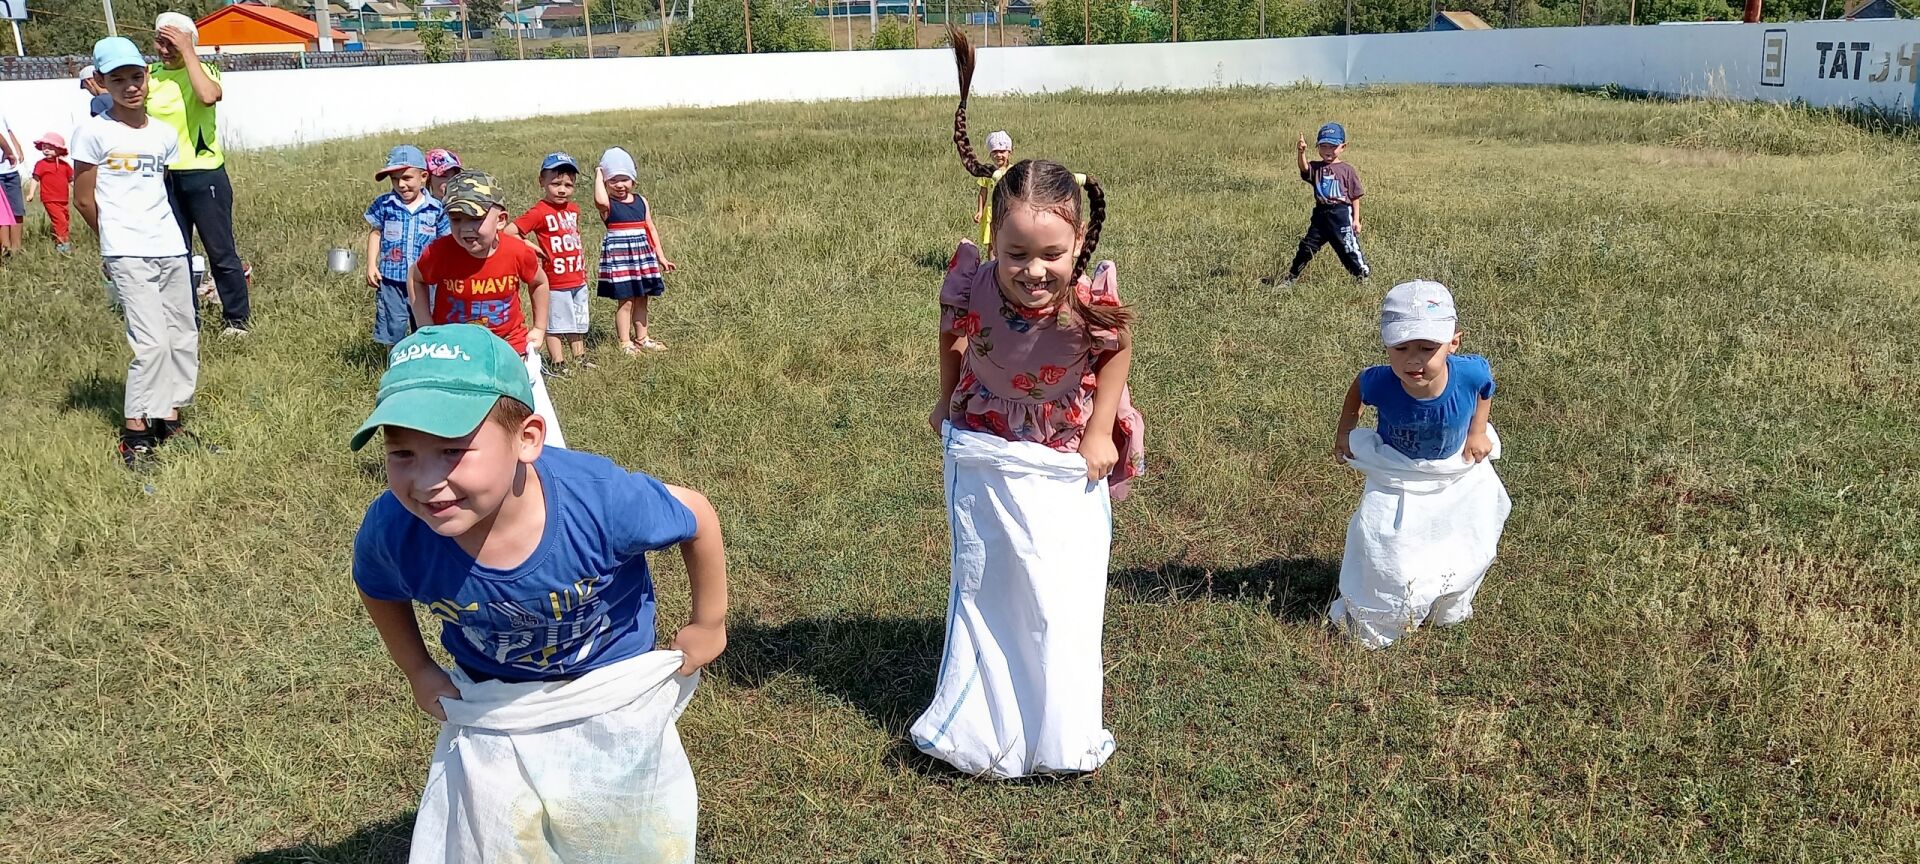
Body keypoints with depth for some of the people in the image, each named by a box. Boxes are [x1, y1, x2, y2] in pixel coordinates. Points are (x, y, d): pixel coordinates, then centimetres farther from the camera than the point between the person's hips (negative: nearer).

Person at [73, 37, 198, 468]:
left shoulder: (164, 134, 8)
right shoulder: (93, 133, -6)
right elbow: (83, 199, 0)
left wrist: (148, 226, 13)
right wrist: (118, 240, 10)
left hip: (171, 249, 6)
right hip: (128, 255, -6)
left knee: (184, 339, 9)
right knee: (152, 343, -12)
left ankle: (169, 421, 21)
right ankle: (135, 433, -2)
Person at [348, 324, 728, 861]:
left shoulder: (600, 500, -38)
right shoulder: (391, 530, -30)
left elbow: (698, 517, -16)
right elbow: (378, 589, -2)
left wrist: (708, 626, -6)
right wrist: (417, 671, 4)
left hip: (615, 705, -1)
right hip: (492, 718, 1)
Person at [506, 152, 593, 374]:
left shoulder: (574, 209, 6)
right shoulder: (539, 212, -15)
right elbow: (508, 233, -20)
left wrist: (584, 269, 14)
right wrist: (532, 247, -16)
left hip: (578, 279, 7)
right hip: (555, 282, -7)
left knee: (578, 321, 19)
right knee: (556, 323, 3)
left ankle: (579, 358, 33)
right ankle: (558, 363, 12)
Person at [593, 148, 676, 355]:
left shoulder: (641, 201, 8)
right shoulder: (608, 205, -8)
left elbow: (651, 229, 13)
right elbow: (600, 200, -33)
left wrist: (661, 257, 12)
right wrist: (598, 175, -18)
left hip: (643, 255, 5)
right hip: (619, 255, -5)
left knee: (641, 299, 14)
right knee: (625, 300, -2)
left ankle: (642, 338, 28)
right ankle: (625, 343, 8)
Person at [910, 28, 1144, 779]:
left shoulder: (1092, 303, -31)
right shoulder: (972, 290, -29)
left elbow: (1118, 353, -7)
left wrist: (1100, 434, -6)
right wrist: (948, 404, 10)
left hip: (1064, 467, -1)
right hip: (985, 460, 1)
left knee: (1063, 599, 11)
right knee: (986, 592, 16)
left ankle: (1058, 734, 31)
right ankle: (982, 730, 34)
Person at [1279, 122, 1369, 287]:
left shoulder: (1347, 170, 0)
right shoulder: (1316, 167, 6)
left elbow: (1355, 196, 1)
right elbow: (1304, 168, -18)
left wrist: (1356, 219, -5)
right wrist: (1301, 153, -39)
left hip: (1341, 213, -3)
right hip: (1320, 213, 3)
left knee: (1349, 247, -2)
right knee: (1307, 246, 7)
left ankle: (1365, 275, 12)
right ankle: (1291, 278, 16)